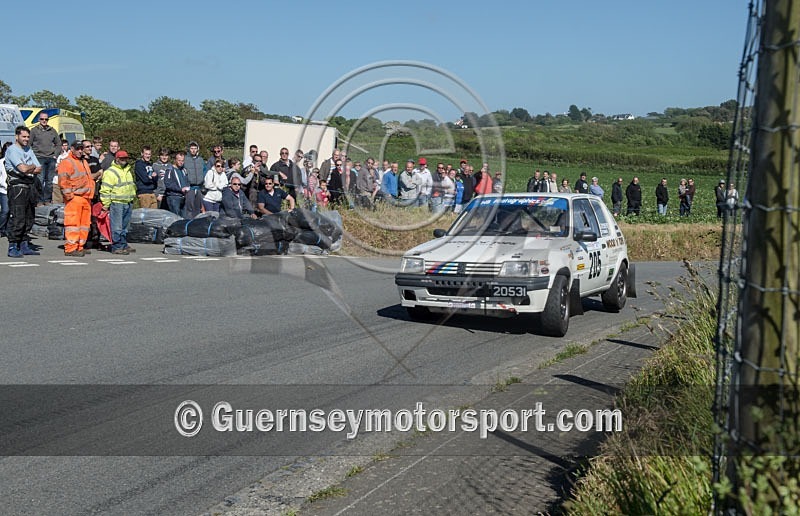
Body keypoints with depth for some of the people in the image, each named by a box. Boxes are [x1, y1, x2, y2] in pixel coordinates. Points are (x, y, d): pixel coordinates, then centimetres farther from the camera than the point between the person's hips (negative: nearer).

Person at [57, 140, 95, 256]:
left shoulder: (84, 162, 24)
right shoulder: (67, 162, -5)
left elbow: (89, 179, 31)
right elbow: (62, 181, -13)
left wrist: (90, 194, 23)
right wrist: (68, 195, -16)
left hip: (86, 198, 9)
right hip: (74, 198, -9)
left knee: (85, 223, 9)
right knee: (73, 223, -11)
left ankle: (80, 246, 16)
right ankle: (70, 248, -12)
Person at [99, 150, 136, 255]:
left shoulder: (128, 171, 20)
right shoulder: (110, 172, -8)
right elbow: (105, 190, -11)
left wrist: (132, 199, 26)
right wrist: (106, 205, -13)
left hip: (128, 203, 8)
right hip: (116, 203, -8)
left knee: (124, 226, 14)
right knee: (117, 227, -7)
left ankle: (124, 244, 21)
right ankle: (116, 247, -4)